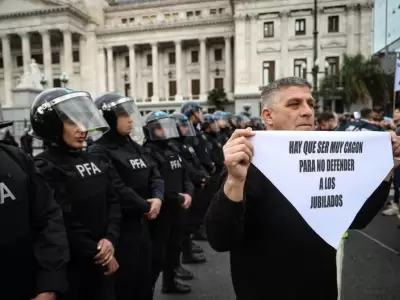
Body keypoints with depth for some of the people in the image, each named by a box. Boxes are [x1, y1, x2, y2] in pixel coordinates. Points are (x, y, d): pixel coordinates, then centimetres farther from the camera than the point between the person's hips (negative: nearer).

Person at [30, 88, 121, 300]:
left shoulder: (94, 161, 7)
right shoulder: (45, 168, -14)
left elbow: (113, 202, 3)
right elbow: (63, 223, -20)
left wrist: (110, 239, -11)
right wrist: (96, 254, -13)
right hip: (69, 265, -6)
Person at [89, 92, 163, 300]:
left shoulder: (135, 147, 11)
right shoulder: (100, 152, -16)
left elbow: (155, 174, 7)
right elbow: (117, 190, -24)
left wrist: (158, 198, -12)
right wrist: (146, 207, -13)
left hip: (142, 224, 8)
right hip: (120, 228, -8)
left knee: (145, 279, 21)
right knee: (124, 283, 7)